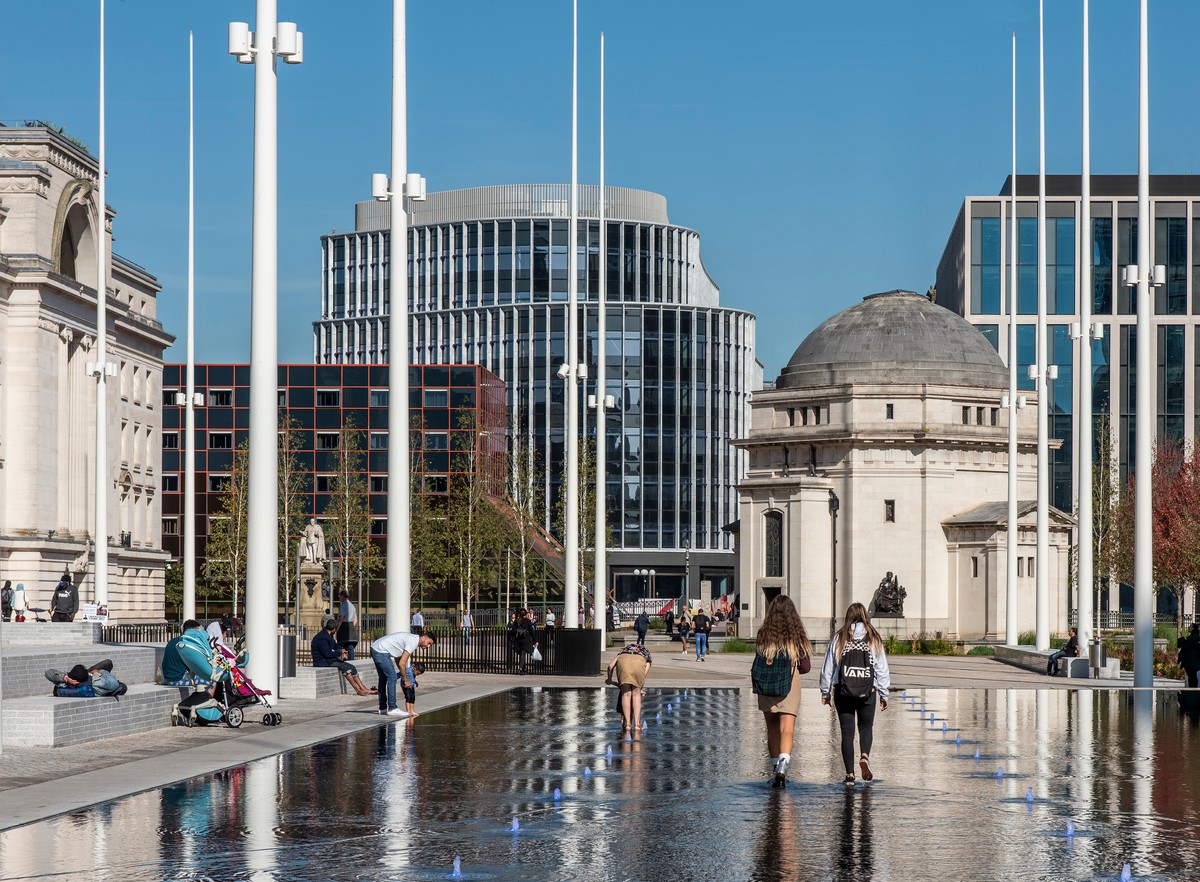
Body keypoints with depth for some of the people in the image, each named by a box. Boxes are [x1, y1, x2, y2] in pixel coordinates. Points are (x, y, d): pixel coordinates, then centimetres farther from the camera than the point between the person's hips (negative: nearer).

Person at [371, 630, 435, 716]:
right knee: (392, 677, -9)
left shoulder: (411, 639, 16)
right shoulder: (413, 642, -16)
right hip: (381, 651, -11)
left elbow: (398, 660, 22)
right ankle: (392, 708, -9)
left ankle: (383, 708, 24)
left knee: (383, 678, 17)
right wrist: (406, 680, -9)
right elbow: (401, 663, -19)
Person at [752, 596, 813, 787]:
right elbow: (806, 667, -1)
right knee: (787, 730, -6)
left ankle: (775, 770, 22)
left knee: (772, 730, 15)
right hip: (789, 689, -2)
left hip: (766, 691, 2)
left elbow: (758, 664, -3)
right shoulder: (797, 635, -6)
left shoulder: (763, 634, -5)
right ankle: (782, 766, -26)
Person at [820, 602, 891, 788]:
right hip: (868, 691, 0)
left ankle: (850, 774, 0)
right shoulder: (874, 639, 2)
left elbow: (828, 667, 4)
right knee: (866, 727, 18)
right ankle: (865, 756, -9)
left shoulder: (839, 638, 1)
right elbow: (882, 669, 3)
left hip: (843, 691, 0)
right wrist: (884, 694, 10)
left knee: (847, 732, 4)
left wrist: (825, 692, 13)